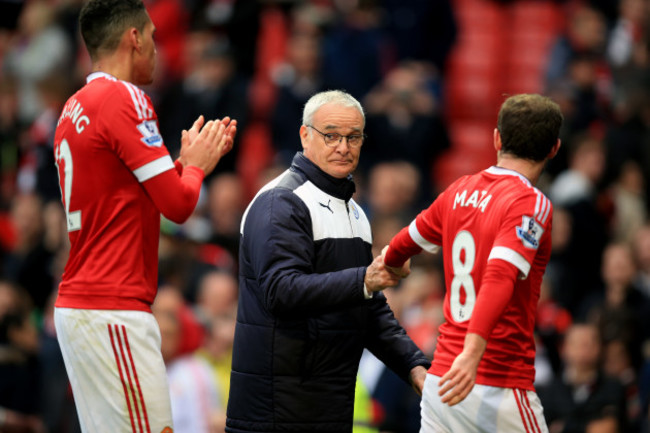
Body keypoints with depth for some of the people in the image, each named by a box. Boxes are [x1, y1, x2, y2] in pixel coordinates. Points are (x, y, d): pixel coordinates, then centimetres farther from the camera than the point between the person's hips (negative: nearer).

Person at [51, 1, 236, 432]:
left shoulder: (74, 108, 16)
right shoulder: (124, 98, -11)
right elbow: (179, 204, -13)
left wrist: (189, 161, 21)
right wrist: (196, 164, 7)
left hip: (75, 306, 9)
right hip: (113, 310, -9)